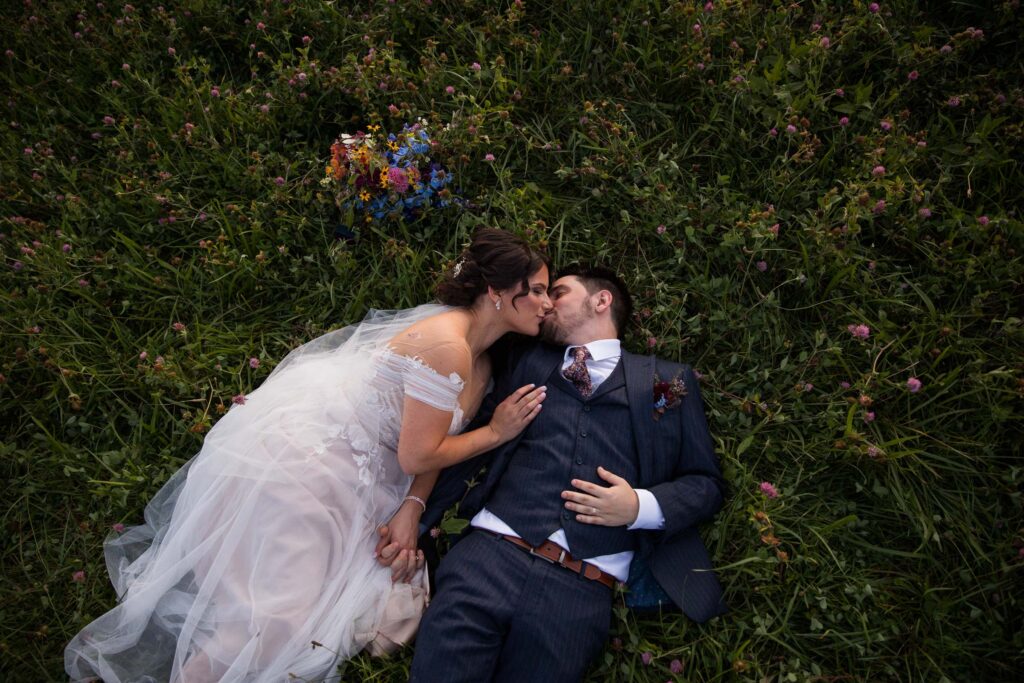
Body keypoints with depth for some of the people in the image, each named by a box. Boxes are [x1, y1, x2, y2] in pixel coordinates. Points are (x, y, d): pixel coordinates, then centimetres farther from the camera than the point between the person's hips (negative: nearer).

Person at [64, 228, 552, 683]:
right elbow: (417, 457, -20)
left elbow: (430, 444, 6)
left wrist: (411, 510, -9)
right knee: (286, 618, -10)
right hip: (292, 459, -9)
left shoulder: (479, 364, 7)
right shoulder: (446, 344, -22)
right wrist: (497, 432, -9)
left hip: (341, 472, 10)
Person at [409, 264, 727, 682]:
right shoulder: (529, 361, 17)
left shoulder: (669, 380, 12)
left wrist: (641, 507, -7)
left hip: (581, 587, -1)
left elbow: (707, 484, 12)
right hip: (490, 554, 1)